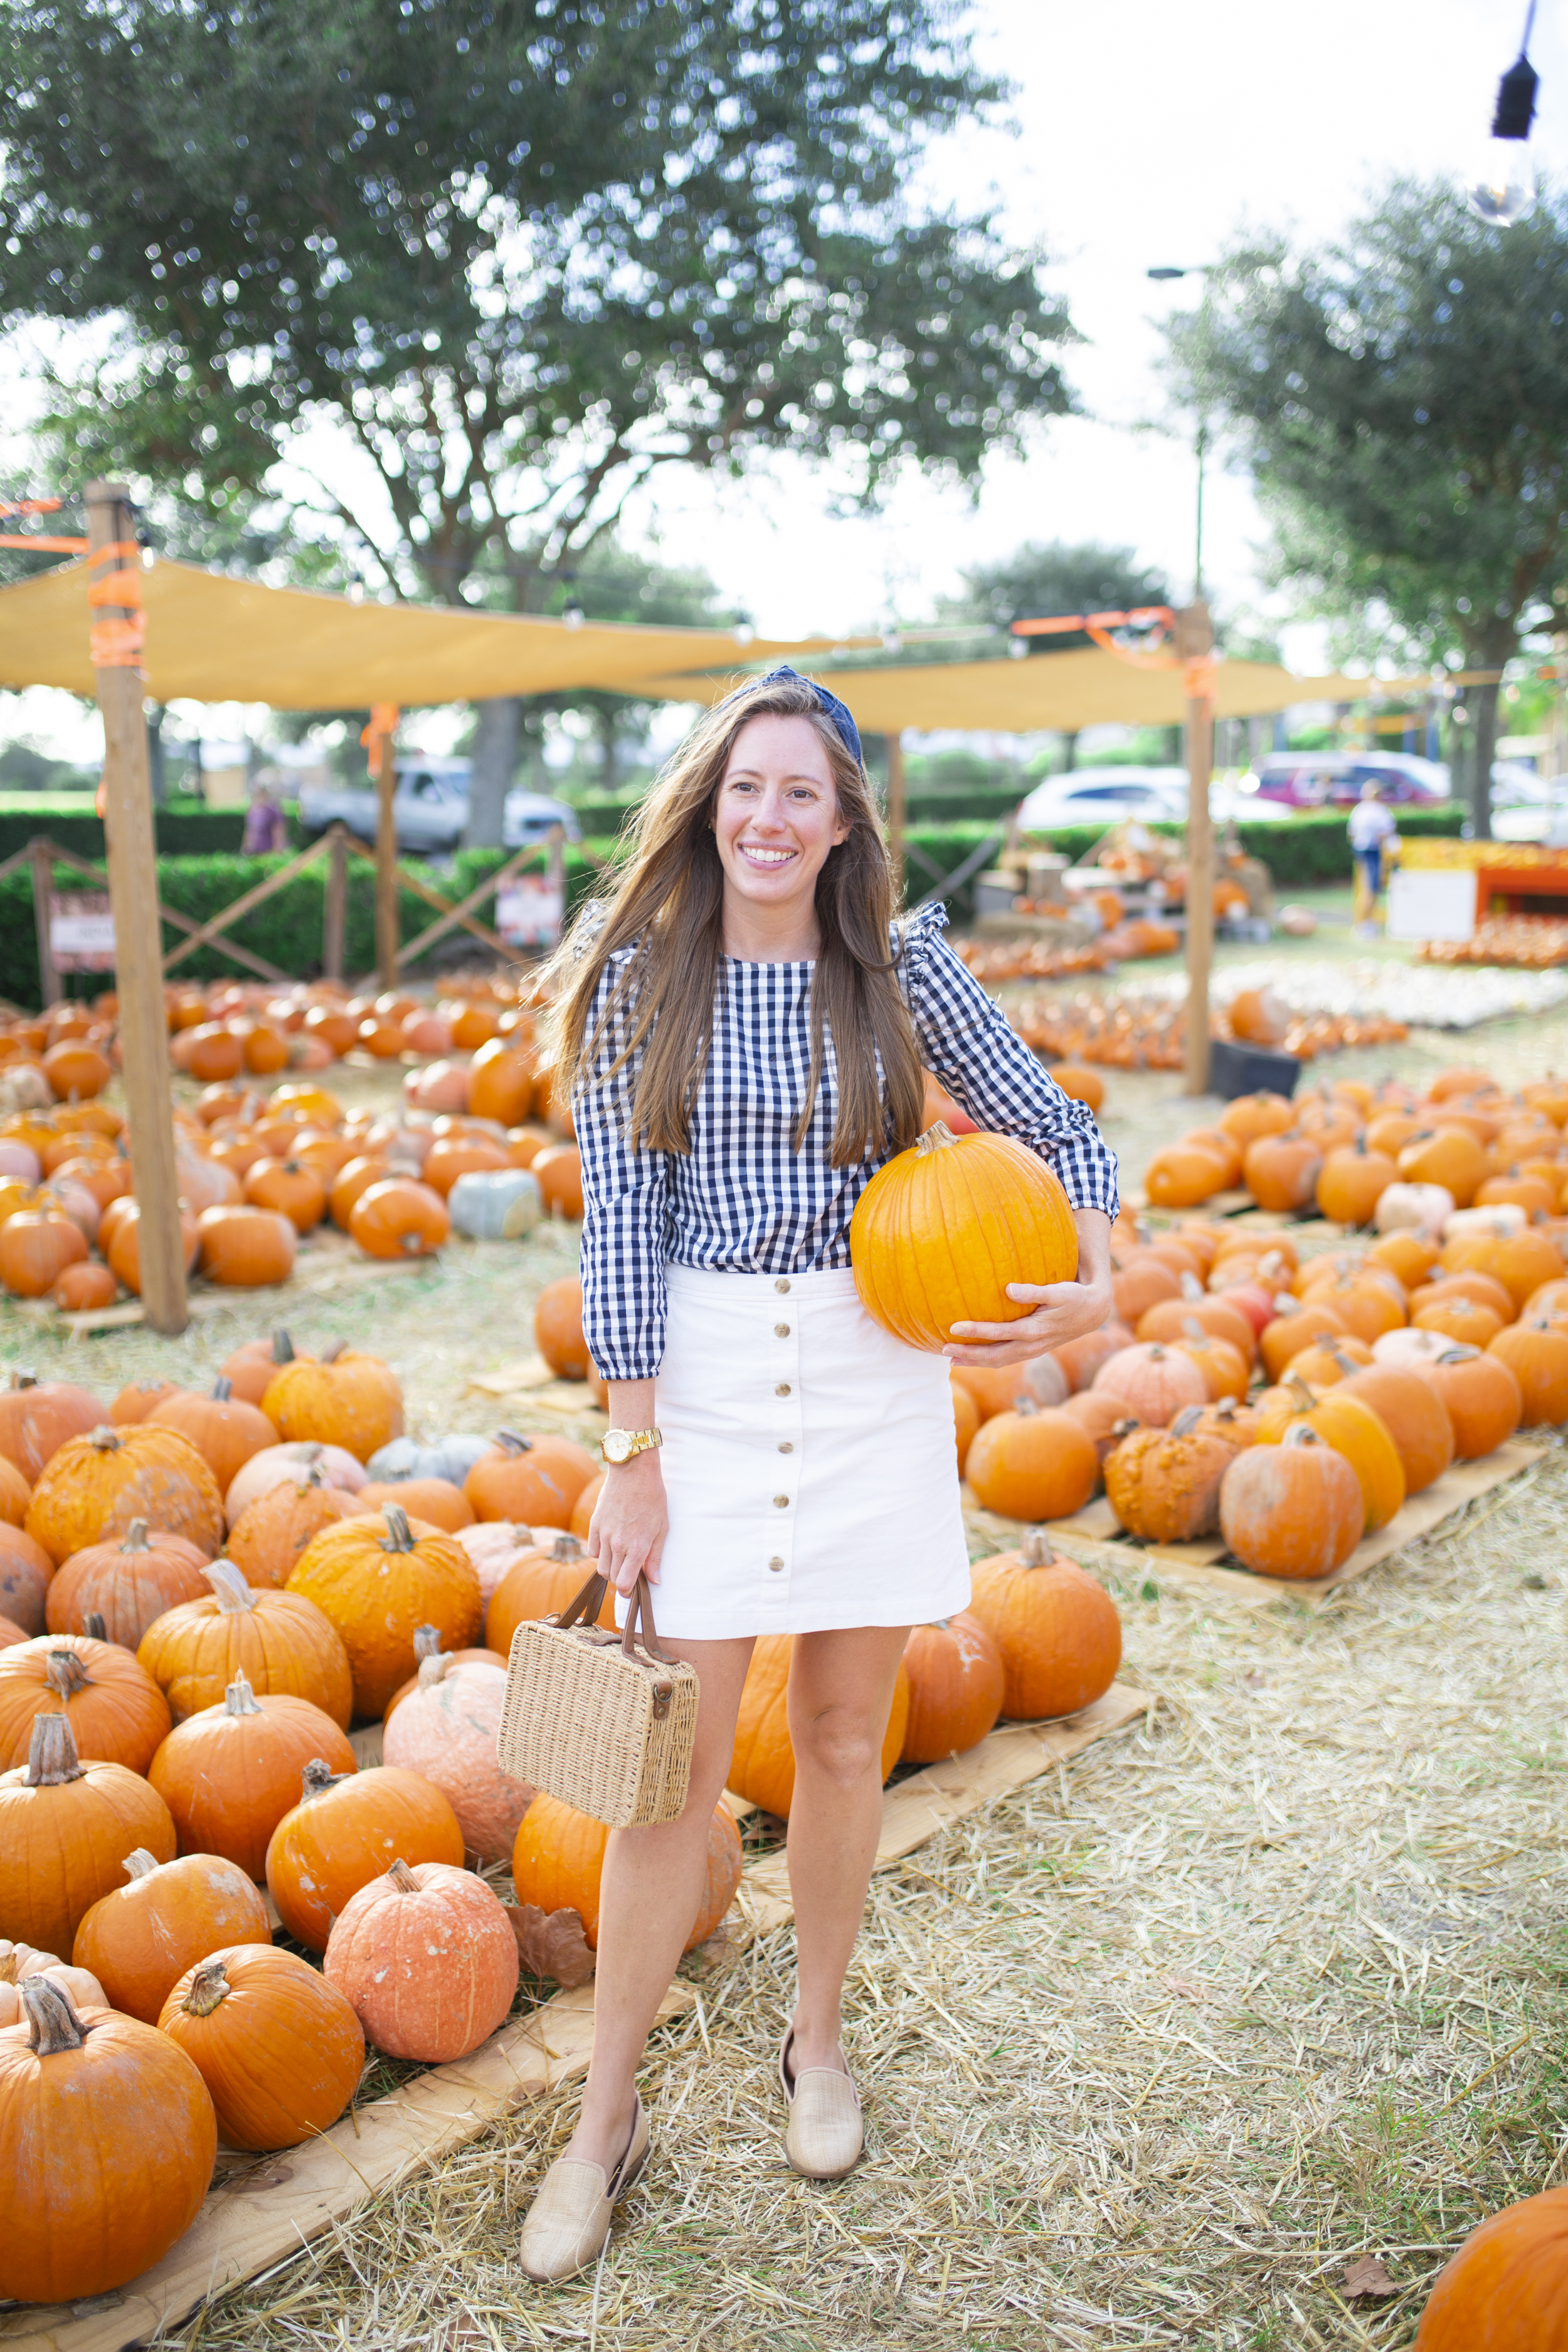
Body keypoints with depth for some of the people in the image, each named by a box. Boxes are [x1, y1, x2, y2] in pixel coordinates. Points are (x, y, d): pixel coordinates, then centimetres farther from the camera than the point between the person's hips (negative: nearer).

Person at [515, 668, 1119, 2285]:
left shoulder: (902, 971, 0)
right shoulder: (639, 975, -2)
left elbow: (1055, 1131, 7)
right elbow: (619, 1218, -4)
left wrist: (1098, 1283, -12)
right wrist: (633, 1453, -8)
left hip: (874, 1378, 1)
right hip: (701, 1375, -1)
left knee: (844, 1738, 13)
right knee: (677, 1759, 2)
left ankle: (816, 2042, 37)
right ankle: (607, 2117, 21)